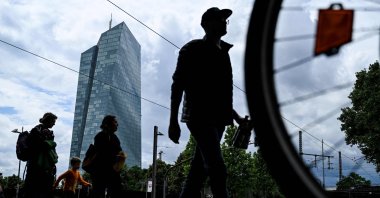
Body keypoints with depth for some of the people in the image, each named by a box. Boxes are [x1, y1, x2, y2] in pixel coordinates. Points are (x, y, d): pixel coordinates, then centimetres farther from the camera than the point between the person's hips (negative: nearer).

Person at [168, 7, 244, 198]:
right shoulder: (193, 49, 0)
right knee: (217, 169, -18)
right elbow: (177, 86, -5)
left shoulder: (222, 52, 22)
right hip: (199, 117, -7)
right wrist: (173, 121, -13)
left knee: (199, 171, 6)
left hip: (217, 119, 7)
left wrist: (236, 117, 22)